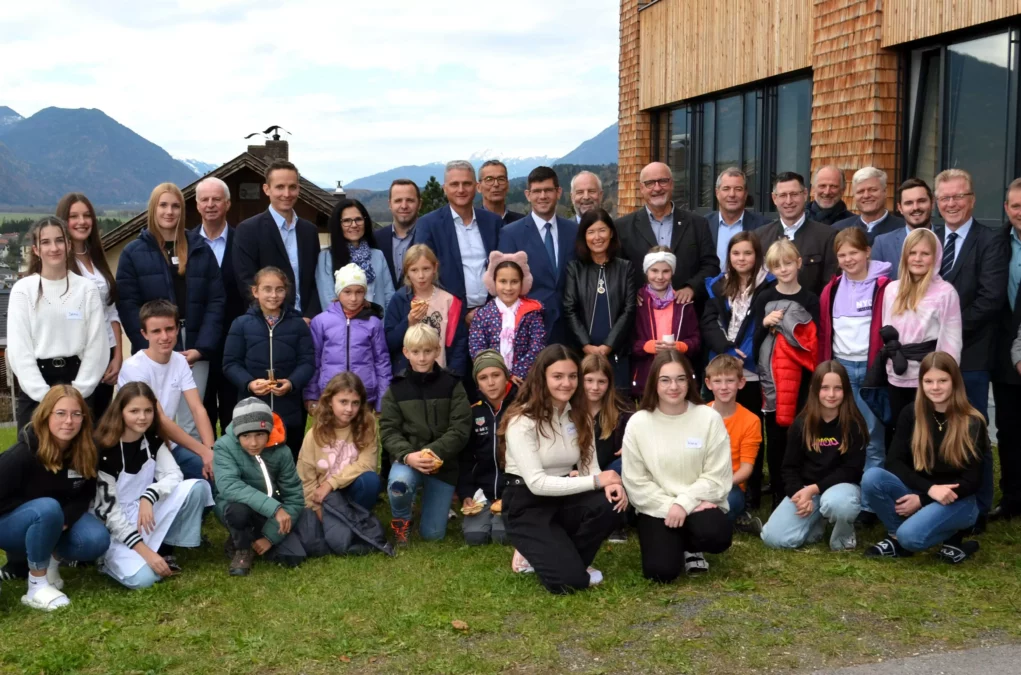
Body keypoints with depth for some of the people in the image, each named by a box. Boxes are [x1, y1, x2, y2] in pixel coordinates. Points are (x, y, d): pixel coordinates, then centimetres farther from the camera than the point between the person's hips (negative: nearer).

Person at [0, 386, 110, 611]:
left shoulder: (84, 452, -12)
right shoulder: (22, 454, -26)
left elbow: (85, 495, -5)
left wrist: (64, 519, -21)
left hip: (56, 520, 4)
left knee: (97, 541, -24)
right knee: (48, 509, -37)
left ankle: (51, 559, 7)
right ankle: (37, 585, -21)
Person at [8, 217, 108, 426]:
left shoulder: (87, 289, 3)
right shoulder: (23, 290, 1)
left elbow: (96, 346, 0)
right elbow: (19, 349, -4)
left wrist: (77, 391, -8)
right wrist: (44, 395, -11)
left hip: (75, 379, 1)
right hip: (34, 391, -1)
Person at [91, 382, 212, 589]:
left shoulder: (152, 440, -1)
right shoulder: (105, 451, -19)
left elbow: (174, 475, -10)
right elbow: (109, 510, -20)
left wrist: (148, 497, -31)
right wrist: (145, 551, -26)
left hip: (146, 514, 5)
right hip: (115, 527, -5)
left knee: (197, 487, -18)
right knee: (142, 577, -31)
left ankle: (165, 549, -4)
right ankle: (108, 557, 3)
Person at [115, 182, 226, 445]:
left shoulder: (201, 249, 10)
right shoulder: (133, 253, 5)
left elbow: (216, 301, 4)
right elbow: (128, 306, -3)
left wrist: (201, 347, -8)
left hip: (195, 351, 2)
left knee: (191, 426, 5)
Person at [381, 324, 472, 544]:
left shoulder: (452, 385, -3)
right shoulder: (396, 388, -1)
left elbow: (460, 429, -8)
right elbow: (388, 430, -6)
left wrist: (434, 452, -23)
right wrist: (407, 455, -24)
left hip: (442, 462, 0)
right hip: (408, 458, 0)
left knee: (432, 534, 2)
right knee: (398, 483, -37)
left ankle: (438, 501, 38)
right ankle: (401, 520, -1)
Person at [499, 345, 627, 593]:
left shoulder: (580, 415, 3)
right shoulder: (522, 420, -17)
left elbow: (589, 465, -2)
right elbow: (536, 483, -24)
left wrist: (609, 484, -26)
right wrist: (596, 481, -26)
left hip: (563, 497, 6)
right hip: (526, 504, -6)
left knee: (612, 505, -27)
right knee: (568, 580, -24)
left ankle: (569, 558, 1)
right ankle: (535, 553, 11)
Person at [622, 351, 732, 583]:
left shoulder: (709, 418, -5)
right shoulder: (638, 423, -4)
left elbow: (717, 476, -6)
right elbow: (636, 482, -4)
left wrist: (684, 503, -17)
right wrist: (669, 506, -14)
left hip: (698, 504, 0)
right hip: (657, 509, 0)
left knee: (716, 536, -32)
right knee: (661, 570, -21)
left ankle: (690, 549, 7)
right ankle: (675, 545, 17)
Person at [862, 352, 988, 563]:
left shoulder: (972, 423, -11)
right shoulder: (910, 414, -2)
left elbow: (972, 481, -10)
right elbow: (894, 462, -5)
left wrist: (922, 500, -17)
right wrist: (929, 488, -22)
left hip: (957, 501, -4)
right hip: (918, 492, 4)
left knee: (910, 536, -32)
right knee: (871, 477, -26)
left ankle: (952, 538, 1)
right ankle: (897, 538, -4)